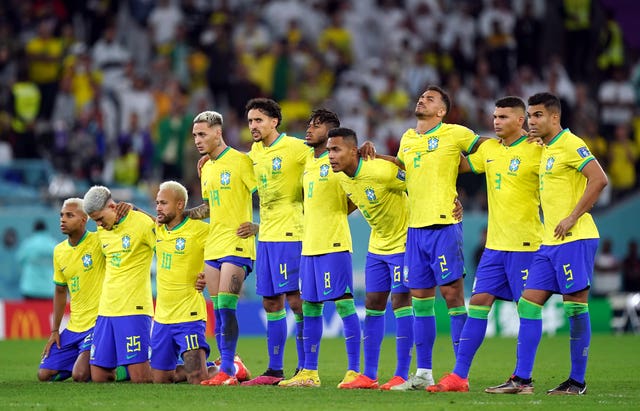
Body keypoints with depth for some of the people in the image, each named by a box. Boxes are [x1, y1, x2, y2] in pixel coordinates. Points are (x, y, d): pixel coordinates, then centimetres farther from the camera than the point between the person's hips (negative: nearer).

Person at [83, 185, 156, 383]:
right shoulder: (102, 230, 13)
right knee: (98, 377, 1)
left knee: (140, 378, -13)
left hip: (134, 309, -7)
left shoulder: (142, 222, -8)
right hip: (106, 310, 7)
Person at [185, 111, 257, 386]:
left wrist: (257, 226, -20)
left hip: (237, 245, -8)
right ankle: (229, 366, 10)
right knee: (218, 311, 6)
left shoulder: (240, 161, -8)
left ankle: (227, 371, -14)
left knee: (226, 308, -14)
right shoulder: (207, 168, 17)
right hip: (213, 247, 8)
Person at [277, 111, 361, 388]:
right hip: (309, 245, 8)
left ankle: (354, 370, -7)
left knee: (343, 303, -8)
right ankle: (309, 372, 14)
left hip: (334, 244, -8)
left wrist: (339, 213, -9)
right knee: (310, 306, 9)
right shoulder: (307, 163, 16)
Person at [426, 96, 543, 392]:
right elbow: (461, 165, 24)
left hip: (524, 245, -7)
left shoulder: (536, 151, -10)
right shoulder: (489, 148, 11)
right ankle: (458, 376, 1)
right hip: (495, 244, 7)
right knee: (478, 303, 2)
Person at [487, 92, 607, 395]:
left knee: (575, 306, -4)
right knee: (528, 303, 4)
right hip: (550, 243, 9)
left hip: (575, 239, -9)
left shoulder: (570, 145, -10)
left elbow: (599, 179, -20)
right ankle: (522, 379, 4)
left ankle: (577, 382, 2)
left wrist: (573, 218, -19)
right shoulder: (546, 150, 17)